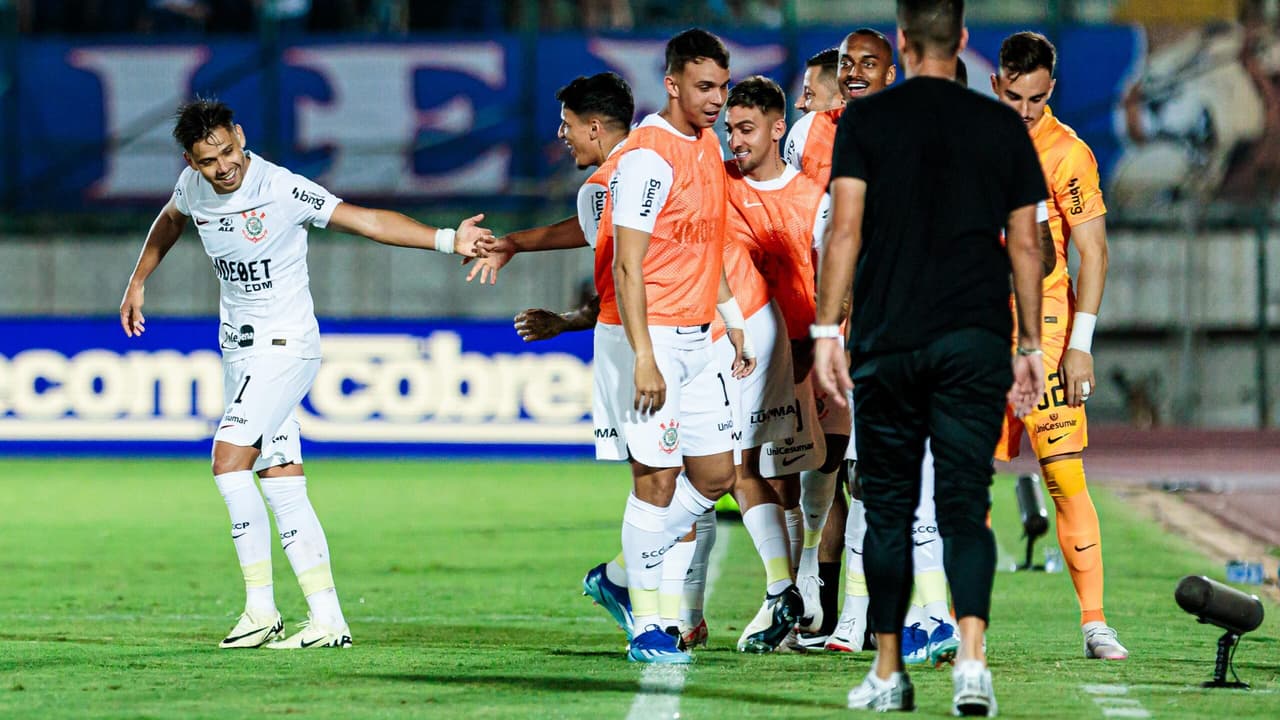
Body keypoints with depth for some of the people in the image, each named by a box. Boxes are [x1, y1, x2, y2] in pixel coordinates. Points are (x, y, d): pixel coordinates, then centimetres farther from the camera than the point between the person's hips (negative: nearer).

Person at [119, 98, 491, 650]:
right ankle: (328, 620, 1)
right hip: (239, 348, 7)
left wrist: (447, 240, -29)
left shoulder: (282, 189, -18)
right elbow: (170, 221, 26)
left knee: (229, 461, -19)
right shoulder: (193, 186, 1)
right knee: (282, 485, 2)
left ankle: (260, 609, -10)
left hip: (284, 347, -7)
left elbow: (366, 220, -20)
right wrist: (137, 282, 32)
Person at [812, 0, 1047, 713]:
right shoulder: (1002, 126, 6)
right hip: (977, 344, 1)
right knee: (966, 506, -2)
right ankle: (972, 659, -20)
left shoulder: (867, 119, 1)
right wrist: (1031, 346, 14)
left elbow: (846, 231, -6)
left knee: (889, 508, 9)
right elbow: (1025, 244, 7)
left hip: (887, 344, -1)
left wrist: (826, 330, -4)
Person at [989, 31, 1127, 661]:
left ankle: (1095, 624, -10)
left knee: (1065, 477, -11)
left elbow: (1093, 250, -9)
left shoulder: (1066, 153, -8)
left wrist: (1080, 342, -15)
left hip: (1041, 324, -5)